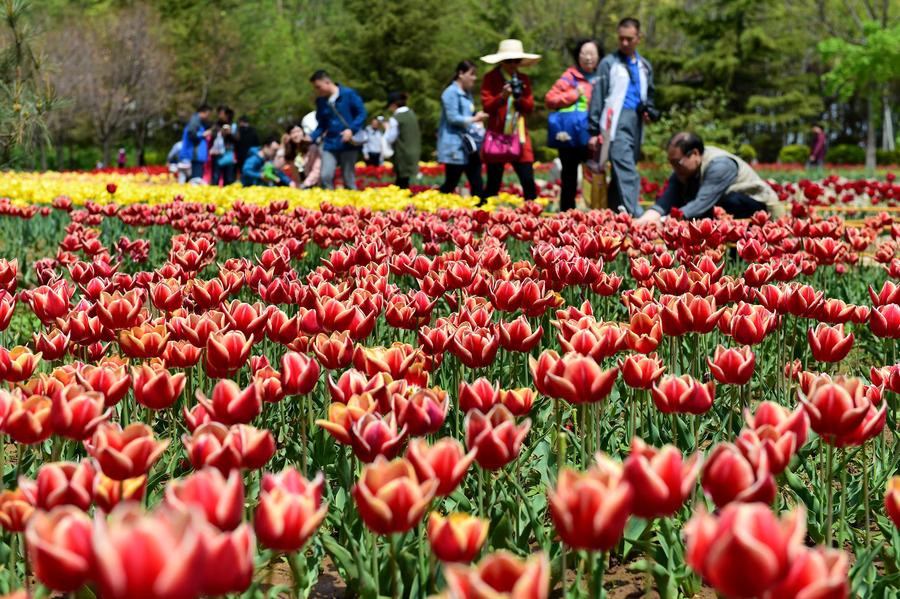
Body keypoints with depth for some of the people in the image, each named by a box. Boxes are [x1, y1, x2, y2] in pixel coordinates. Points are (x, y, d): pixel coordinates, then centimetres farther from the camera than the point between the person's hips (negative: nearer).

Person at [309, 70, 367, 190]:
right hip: (330, 145, 4)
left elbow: (362, 113, -3)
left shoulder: (348, 94, -6)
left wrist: (351, 130, -17)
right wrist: (312, 138, -2)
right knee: (325, 177, -11)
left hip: (348, 144, -4)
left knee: (349, 180, 1)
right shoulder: (320, 101, 8)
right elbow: (321, 125, 15)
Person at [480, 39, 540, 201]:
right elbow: (487, 105, -8)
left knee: (528, 182, -4)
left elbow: (530, 107, 7)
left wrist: (520, 98, -12)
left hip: (520, 137, 3)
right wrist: (502, 96, -24)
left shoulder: (523, 80, 11)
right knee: (493, 184, 2)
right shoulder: (490, 79, 0)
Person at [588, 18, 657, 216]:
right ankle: (635, 214, -26)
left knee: (622, 171, 8)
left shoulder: (644, 66, 18)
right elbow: (597, 97, 0)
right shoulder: (609, 63, 3)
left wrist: (648, 110, 8)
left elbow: (649, 95, 31)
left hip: (636, 124, 6)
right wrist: (594, 131, -4)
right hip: (616, 123, -6)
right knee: (626, 171, -17)